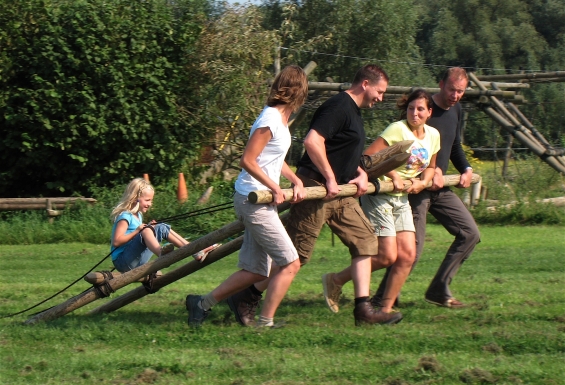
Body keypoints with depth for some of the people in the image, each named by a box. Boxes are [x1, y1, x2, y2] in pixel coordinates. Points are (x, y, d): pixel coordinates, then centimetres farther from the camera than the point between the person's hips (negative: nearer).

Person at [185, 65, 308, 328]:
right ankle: (265, 323, -3)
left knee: (256, 271, 11)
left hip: (260, 203, 10)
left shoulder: (281, 118, 12)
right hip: (254, 200, -10)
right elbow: (247, 160, -20)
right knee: (290, 263, -8)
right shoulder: (270, 120, -17)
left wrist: (296, 182, 9)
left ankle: (203, 303, 18)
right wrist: (275, 188, -15)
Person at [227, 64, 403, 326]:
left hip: (339, 192, 10)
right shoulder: (339, 106, -14)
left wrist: (360, 173, 12)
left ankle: (363, 309, 3)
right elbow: (312, 141, -26)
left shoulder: (353, 111, 18)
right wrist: (330, 179, -21)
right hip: (316, 187, -10)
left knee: (365, 240, 4)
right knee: (295, 254, -6)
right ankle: (248, 298, 6)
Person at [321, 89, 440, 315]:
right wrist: (393, 176, -25)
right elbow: (369, 156, -22)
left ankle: (386, 308, 9)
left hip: (402, 199, 8)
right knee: (387, 256, -12)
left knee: (407, 255, -1)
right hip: (379, 196, -8)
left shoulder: (433, 135, 7)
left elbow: (430, 167, 21)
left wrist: (423, 181, 1)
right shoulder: (398, 129, -16)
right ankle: (335, 281, 6)